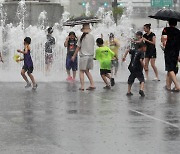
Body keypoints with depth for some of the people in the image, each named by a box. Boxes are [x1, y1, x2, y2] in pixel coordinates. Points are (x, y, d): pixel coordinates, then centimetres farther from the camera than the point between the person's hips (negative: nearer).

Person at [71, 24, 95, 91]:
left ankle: (82, 86, -6)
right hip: (90, 56, 5)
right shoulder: (92, 37, 3)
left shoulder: (82, 37, -10)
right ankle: (92, 85, 11)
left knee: (81, 71, 0)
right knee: (87, 71, 17)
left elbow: (78, 47, -4)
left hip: (84, 56, -5)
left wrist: (74, 56, 5)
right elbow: (93, 46, 10)